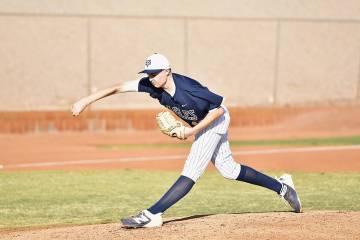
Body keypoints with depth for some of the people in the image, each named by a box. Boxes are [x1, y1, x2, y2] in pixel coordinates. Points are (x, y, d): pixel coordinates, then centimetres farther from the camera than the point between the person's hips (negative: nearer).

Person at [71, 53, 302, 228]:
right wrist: (86, 101, -27)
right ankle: (281, 186, 29)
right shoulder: (151, 84, -18)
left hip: (215, 120, -8)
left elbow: (220, 108, -27)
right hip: (199, 123, 8)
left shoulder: (188, 89, -36)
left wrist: (194, 130, -28)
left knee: (191, 172, -17)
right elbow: (118, 88, -19)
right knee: (228, 170, 17)